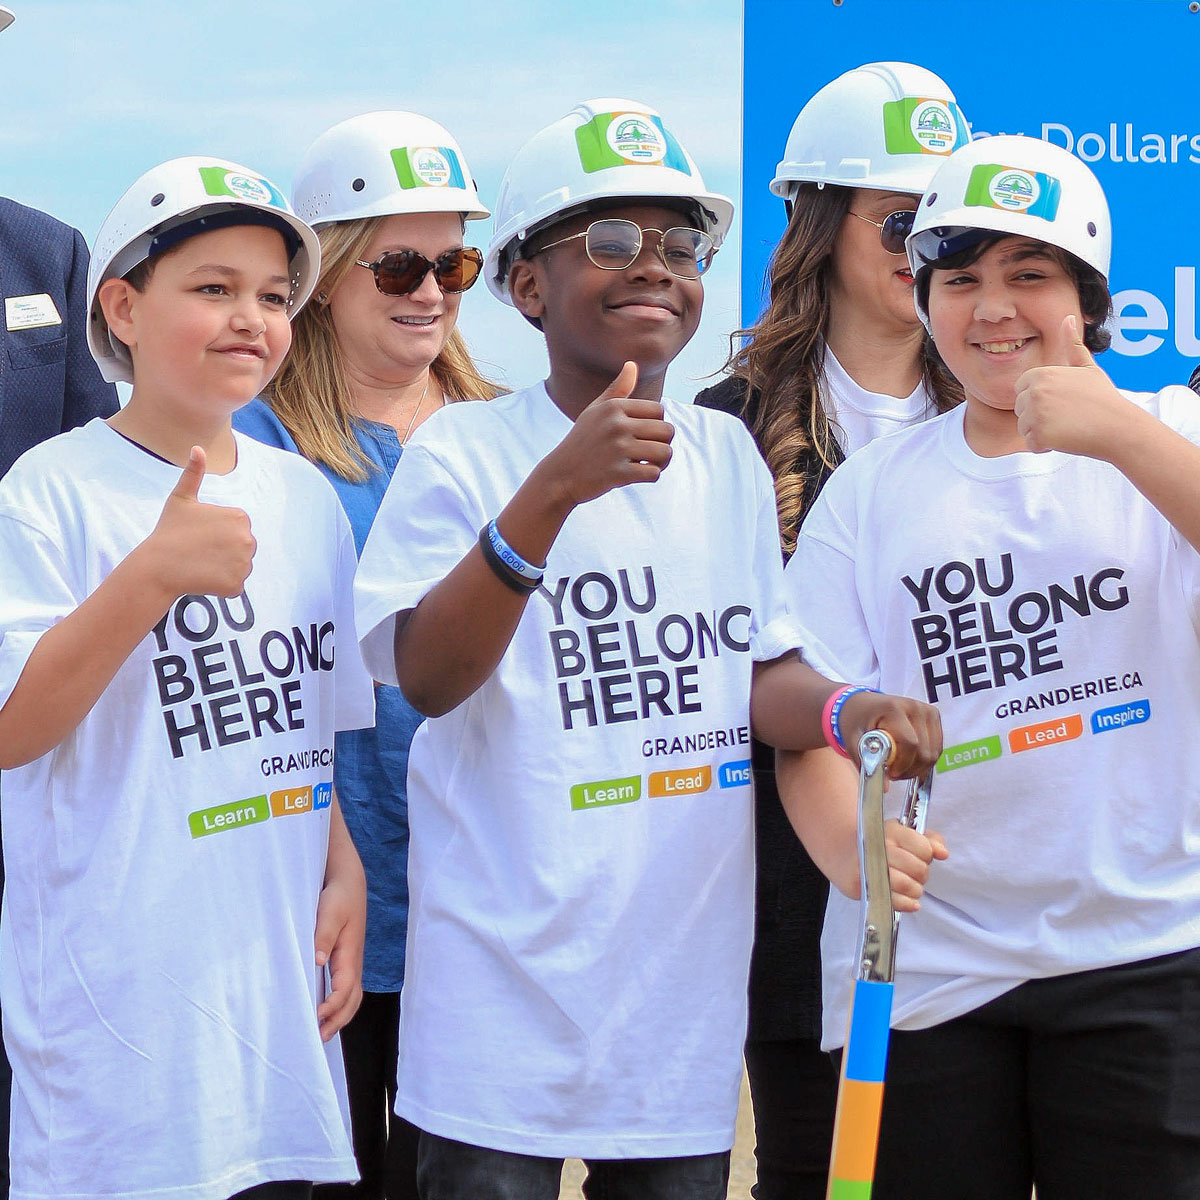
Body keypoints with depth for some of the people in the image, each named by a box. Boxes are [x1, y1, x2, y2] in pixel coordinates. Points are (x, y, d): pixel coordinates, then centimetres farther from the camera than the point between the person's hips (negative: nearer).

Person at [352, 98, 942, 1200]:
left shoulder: (728, 456, 9)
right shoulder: (465, 450, -6)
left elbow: (760, 672, 8)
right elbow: (427, 676, -18)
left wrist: (850, 713, -15)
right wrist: (554, 491, -29)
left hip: (690, 980, 5)